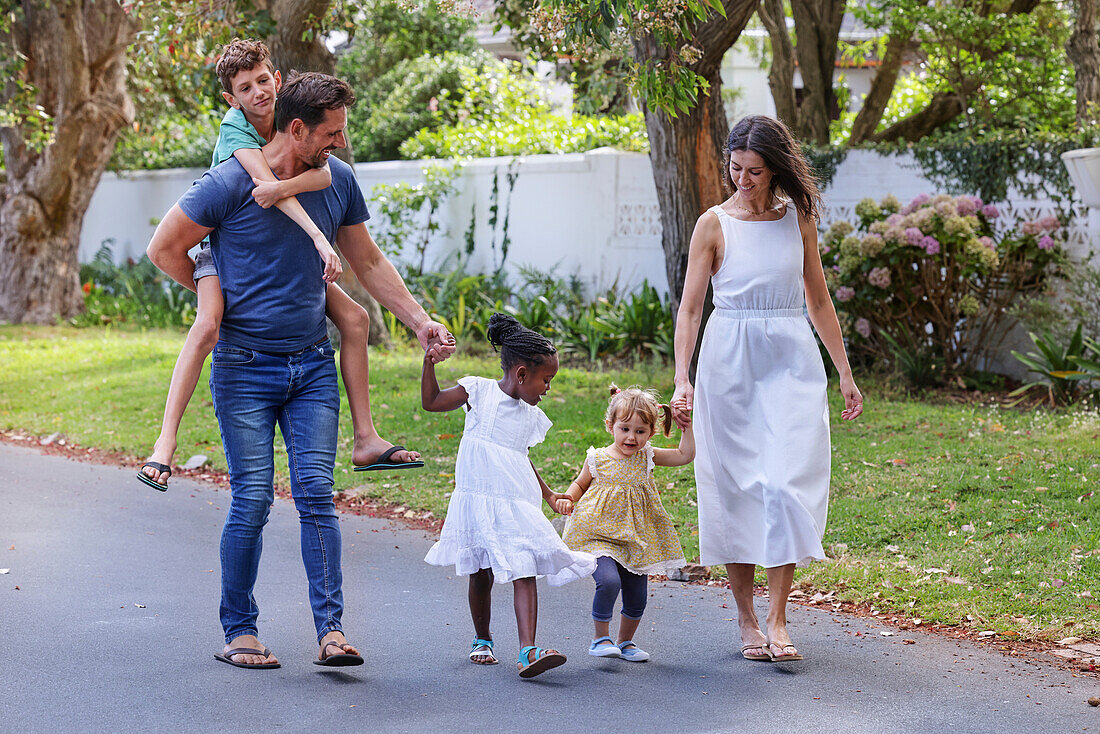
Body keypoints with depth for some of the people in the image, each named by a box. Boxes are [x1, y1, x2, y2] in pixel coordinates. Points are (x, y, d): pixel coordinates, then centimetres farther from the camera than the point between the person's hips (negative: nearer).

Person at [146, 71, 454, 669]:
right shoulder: (229, 184, -13)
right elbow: (164, 249, -4)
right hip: (245, 368, -3)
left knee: (316, 496, -5)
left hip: (312, 365, 4)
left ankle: (330, 629, -7)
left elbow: (368, 262, 15)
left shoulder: (337, 179, 3)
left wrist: (420, 322, 9)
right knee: (252, 502, -3)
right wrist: (219, 298, 5)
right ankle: (238, 632, 9)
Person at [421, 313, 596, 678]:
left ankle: (528, 651, -20)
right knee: (481, 573, 8)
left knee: (525, 572, -12)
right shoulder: (479, 391, 0)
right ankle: (482, 640, 29)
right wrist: (429, 365, -5)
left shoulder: (531, 416, 13)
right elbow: (432, 402, 8)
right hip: (478, 499, -3)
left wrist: (548, 493, 29)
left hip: (517, 503, 3)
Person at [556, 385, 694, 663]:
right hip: (600, 536, -4)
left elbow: (685, 455, 3)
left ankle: (625, 641, 29)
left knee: (637, 597, 5)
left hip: (635, 539, 4)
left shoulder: (646, 457, 3)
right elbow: (580, 484, 14)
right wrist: (567, 499, -4)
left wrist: (686, 427, -4)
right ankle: (601, 638, -8)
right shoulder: (598, 459, -3)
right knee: (609, 581, -25)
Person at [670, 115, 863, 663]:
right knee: (736, 487, 3)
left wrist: (845, 373, 14)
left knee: (787, 483, -10)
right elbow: (689, 306, -4)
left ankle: (777, 620, -8)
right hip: (731, 364, -1)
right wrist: (682, 379, -15)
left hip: (791, 361, 1)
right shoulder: (715, 223, -1)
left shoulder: (798, 219, 6)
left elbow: (818, 299, 14)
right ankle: (746, 619, 14)